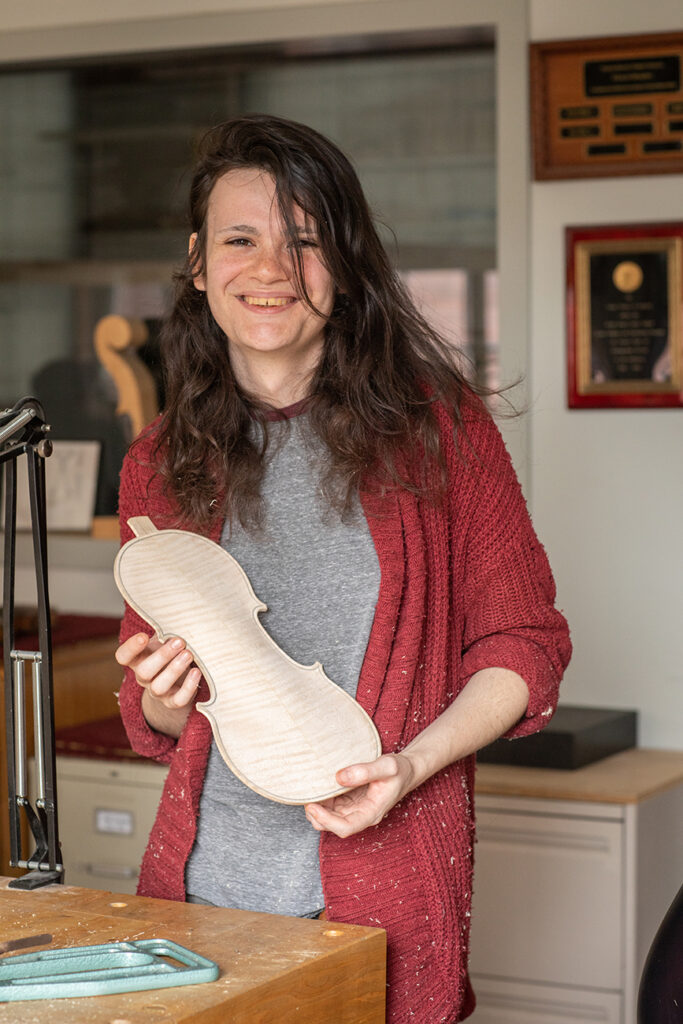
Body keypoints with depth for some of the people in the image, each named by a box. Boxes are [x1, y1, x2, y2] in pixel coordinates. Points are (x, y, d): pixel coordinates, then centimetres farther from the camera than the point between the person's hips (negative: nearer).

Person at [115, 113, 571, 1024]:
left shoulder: (435, 424, 1)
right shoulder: (161, 466, 9)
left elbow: (525, 642, 2)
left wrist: (410, 763, -13)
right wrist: (167, 695, -6)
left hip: (384, 888, -2)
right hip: (204, 875, 2)